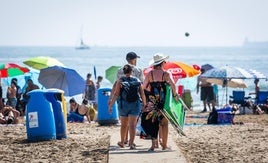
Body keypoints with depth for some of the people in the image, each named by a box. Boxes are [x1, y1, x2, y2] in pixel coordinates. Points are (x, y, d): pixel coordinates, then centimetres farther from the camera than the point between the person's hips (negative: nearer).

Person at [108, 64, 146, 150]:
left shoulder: (120, 81, -3)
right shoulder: (137, 81, 2)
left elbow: (116, 94, -8)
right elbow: (142, 94, 3)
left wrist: (111, 105, -3)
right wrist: (144, 104, 14)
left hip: (123, 104, 0)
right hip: (135, 104, 0)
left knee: (124, 125, 16)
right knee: (132, 125, -1)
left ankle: (122, 142, 31)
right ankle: (131, 144, -10)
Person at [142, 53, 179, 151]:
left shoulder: (150, 74, 1)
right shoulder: (166, 74, -7)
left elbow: (144, 87, -1)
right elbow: (172, 85, -20)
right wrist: (175, 95, -7)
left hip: (152, 101, 2)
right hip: (164, 101, -2)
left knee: (153, 121, 7)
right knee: (164, 123, 9)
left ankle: (154, 143, -7)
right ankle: (164, 144, 13)